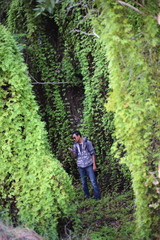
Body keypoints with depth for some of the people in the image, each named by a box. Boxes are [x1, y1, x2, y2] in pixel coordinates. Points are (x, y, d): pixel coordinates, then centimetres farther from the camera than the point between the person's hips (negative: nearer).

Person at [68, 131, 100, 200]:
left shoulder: (87, 142, -4)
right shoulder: (75, 145, 8)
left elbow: (92, 153, -2)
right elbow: (75, 156, 11)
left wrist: (94, 164, -6)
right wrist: (71, 152, -10)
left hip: (89, 165, -4)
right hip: (81, 166, 4)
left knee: (93, 181, -6)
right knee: (83, 183, 7)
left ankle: (97, 198, -1)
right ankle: (87, 197, 19)